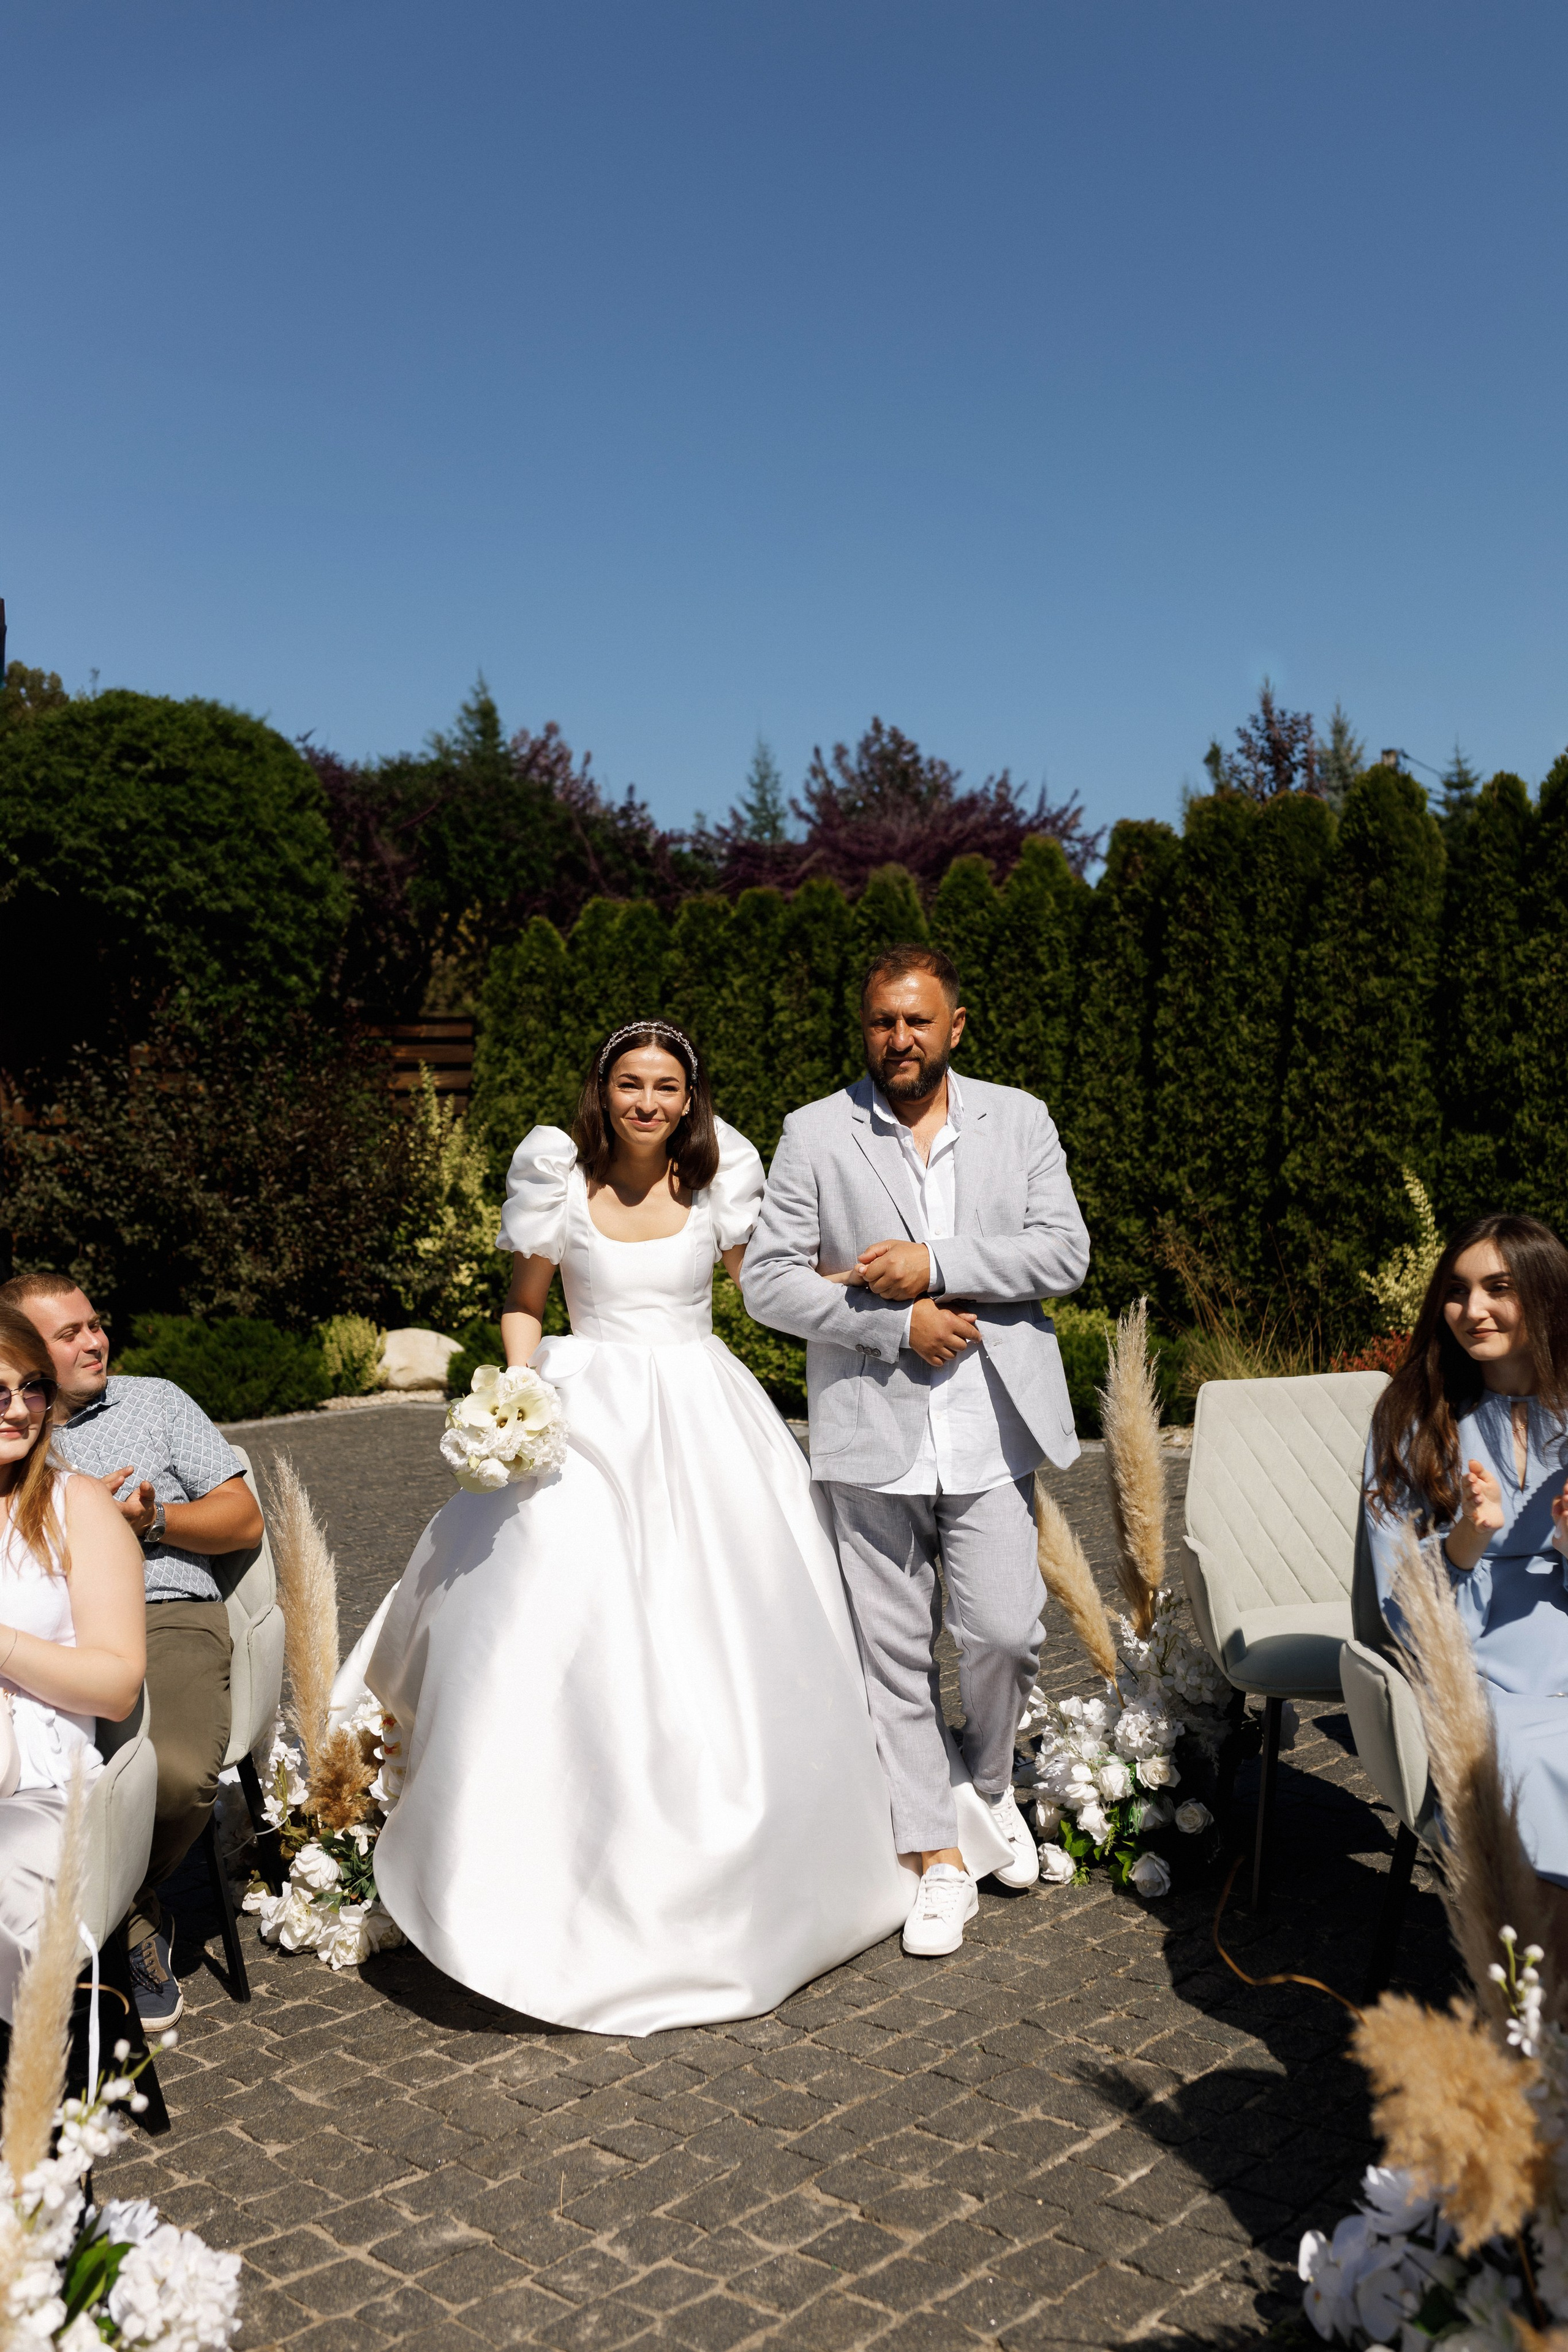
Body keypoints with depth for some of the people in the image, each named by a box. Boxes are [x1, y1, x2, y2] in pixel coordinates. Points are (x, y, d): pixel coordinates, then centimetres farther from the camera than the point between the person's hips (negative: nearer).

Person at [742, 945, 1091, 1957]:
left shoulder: (1019, 1119, 8)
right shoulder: (815, 1133, 3)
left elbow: (1065, 1253, -1)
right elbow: (767, 1278, -2)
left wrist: (937, 1264, -13)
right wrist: (897, 1325, -10)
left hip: (990, 1427, 1)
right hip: (872, 1430, 0)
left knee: (1006, 1633, -2)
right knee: (896, 1652, 6)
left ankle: (993, 1784, 30)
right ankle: (941, 1856, 22)